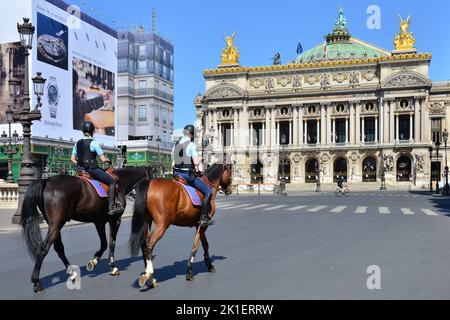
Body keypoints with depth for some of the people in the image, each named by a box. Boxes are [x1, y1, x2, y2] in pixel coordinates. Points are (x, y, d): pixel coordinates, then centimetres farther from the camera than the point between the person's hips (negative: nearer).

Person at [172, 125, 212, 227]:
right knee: (208, 191, -2)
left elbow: (174, 162, 16)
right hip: (189, 174, -8)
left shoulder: (176, 145, 12)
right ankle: (203, 217, -7)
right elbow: (196, 162, -17)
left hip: (177, 174, 8)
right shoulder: (191, 145, -11)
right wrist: (200, 159, 4)